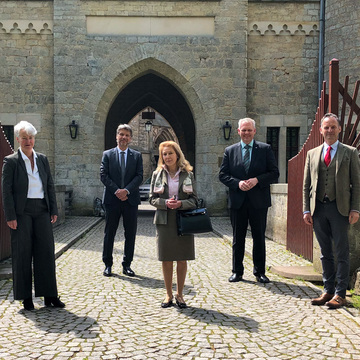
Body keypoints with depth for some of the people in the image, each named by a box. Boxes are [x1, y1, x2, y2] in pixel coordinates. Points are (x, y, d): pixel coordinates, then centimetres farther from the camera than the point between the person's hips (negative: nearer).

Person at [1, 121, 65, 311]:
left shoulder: (42, 159, 10)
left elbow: (50, 186, 12)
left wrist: (54, 210, 5)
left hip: (42, 211, 4)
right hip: (22, 212, -4)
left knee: (46, 251, 5)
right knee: (22, 254, 3)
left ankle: (49, 295, 14)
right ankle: (26, 297, 14)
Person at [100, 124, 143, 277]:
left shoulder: (137, 156, 9)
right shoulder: (107, 154, 7)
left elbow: (139, 176, -1)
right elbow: (103, 175, -2)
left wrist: (126, 190, -15)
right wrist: (116, 191, -13)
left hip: (130, 200, 1)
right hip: (112, 199, -1)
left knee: (130, 234, 5)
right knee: (109, 233, 5)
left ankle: (127, 265, 15)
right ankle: (108, 265, 15)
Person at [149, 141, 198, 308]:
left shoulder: (188, 174, 3)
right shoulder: (157, 174, 6)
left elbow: (194, 199, 2)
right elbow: (152, 198, 3)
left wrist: (181, 204, -16)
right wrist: (166, 203, -15)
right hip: (164, 221, 0)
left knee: (182, 259, 4)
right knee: (166, 259, 5)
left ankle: (179, 294, 18)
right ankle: (168, 294, 19)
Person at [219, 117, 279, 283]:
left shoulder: (265, 149, 3)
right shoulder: (230, 151, 7)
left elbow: (274, 173, -1)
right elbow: (222, 175, 4)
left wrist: (257, 180, -16)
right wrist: (237, 183, -13)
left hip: (259, 201, -1)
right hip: (237, 201, 1)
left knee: (259, 237, 7)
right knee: (237, 238, 9)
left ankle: (259, 272, 18)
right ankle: (237, 271, 20)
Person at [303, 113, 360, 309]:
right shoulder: (312, 154, 13)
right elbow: (306, 185, 12)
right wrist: (306, 210, 4)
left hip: (339, 208, -3)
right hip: (318, 208, 3)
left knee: (341, 253, 0)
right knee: (325, 253, 10)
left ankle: (340, 294, 7)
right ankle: (328, 291, 19)